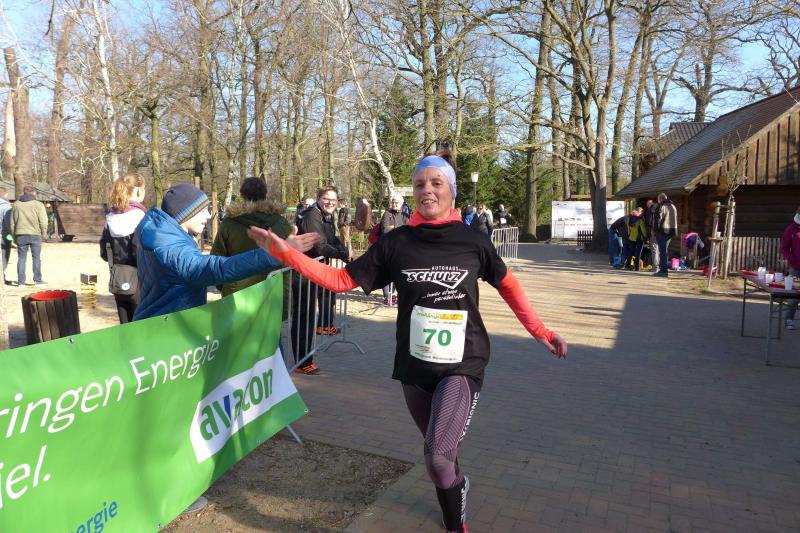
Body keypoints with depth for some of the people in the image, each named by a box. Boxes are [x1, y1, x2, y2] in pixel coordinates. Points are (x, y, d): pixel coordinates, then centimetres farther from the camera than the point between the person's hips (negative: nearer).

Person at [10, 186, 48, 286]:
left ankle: (21, 280, 8)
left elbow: (12, 222, 10)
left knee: (21, 258, 8)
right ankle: (37, 279, 5)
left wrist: (14, 235, 16)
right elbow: (43, 222, -7)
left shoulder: (16, 204, 8)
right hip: (35, 235, -3)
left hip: (20, 235, 3)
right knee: (36, 257, 4)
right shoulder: (38, 205, -4)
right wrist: (44, 234, 3)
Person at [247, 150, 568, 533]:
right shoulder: (396, 242, -3)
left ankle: (457, 487, 16)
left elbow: (507, 285, 9)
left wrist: (540, 332, 4)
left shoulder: (473, 240, -5)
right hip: (415, 366, 3)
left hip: (463, 366, -2)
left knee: (437, 458, -19)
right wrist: (284, 253, -12)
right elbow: (342, 279, -2)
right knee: (439, 454, 18)